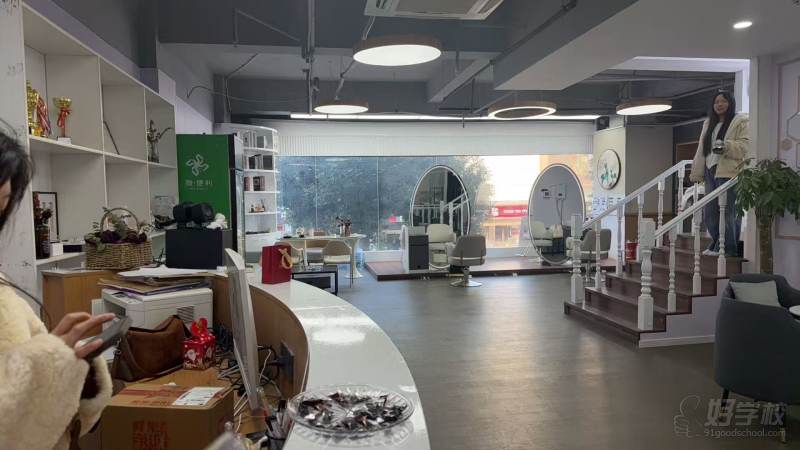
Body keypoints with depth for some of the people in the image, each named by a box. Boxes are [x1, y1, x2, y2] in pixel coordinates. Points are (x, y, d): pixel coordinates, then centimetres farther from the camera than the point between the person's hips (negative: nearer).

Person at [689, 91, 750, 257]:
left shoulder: (741, 122, 4)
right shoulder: (709, 124, 23)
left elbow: (745, 145, -7)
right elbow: (701, 150, 21)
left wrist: (726, 146, -23)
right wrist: (696, 173, 16)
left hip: (729, 171, -6)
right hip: (710, 171, 7)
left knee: (728, 212, -8)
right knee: (710, 212, 5)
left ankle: (729, 248, -2)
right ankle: (716, 245, 15)